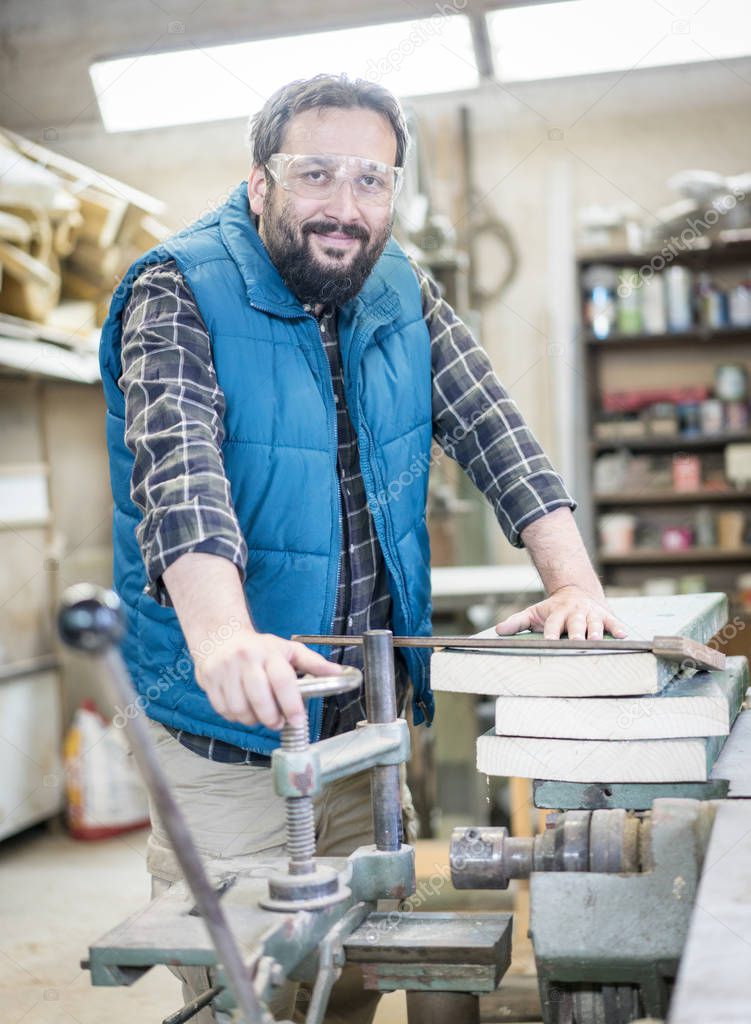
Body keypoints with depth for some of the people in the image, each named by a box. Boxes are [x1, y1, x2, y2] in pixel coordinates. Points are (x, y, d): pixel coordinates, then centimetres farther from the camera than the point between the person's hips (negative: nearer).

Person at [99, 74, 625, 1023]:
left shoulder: (401, 294, 5)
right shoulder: (180, 294, -13)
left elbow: (491, 428, -4)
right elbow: (178, 463, -30)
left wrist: (573, 579, -19)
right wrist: (224, 639, -47)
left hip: (365, 720, 5)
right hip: (226, 730, -5)